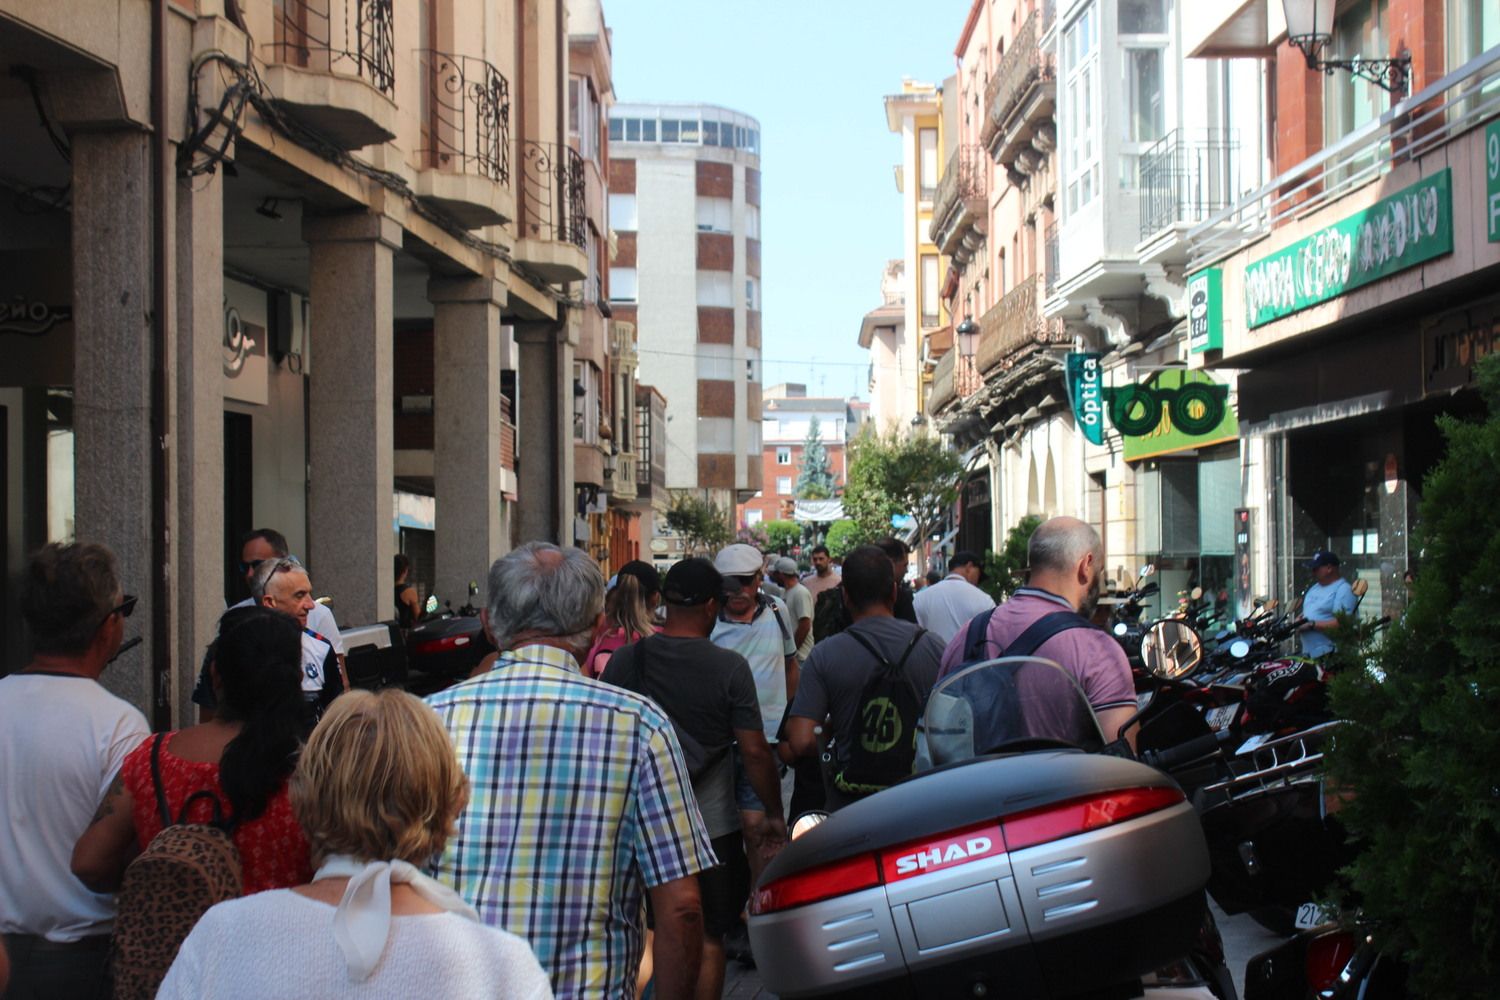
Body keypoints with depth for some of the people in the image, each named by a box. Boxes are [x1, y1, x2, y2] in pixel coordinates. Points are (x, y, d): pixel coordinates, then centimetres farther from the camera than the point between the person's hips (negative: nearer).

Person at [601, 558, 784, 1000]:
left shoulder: (625, 660, -4)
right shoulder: (729, 667, -13)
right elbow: (755, 752, -11)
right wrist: (775, 814, 2)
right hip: (712, 824, -2)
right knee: (708, 937, 10)